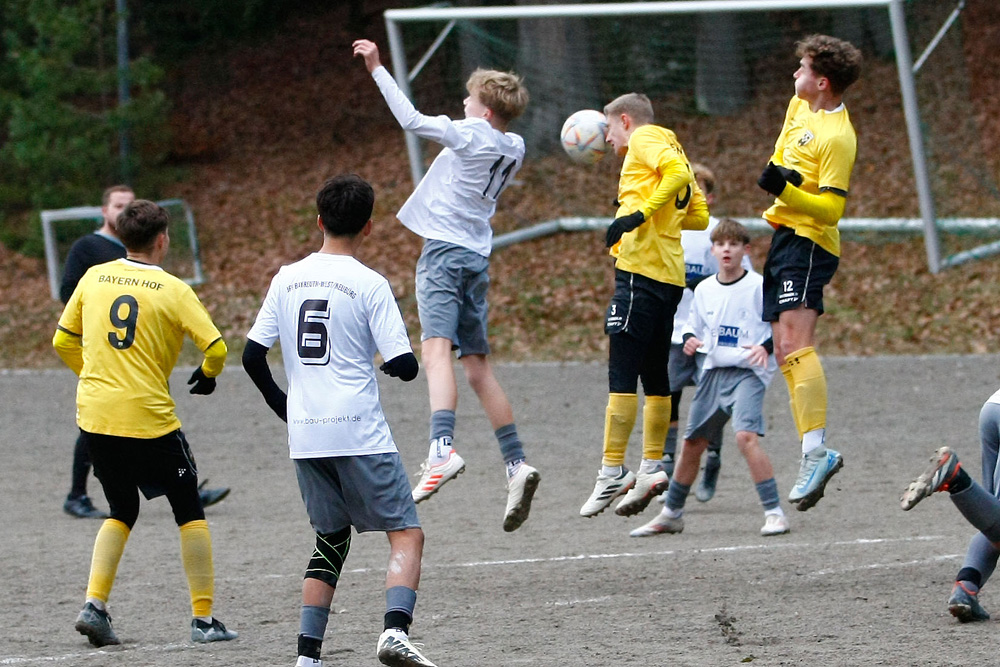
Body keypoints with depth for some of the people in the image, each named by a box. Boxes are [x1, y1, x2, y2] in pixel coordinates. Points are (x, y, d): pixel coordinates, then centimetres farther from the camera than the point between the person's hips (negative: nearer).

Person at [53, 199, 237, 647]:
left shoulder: (94, 278, 6)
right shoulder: (172, 290, -6)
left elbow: (63, 342, 13)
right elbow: (216, 346, -11)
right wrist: (207, 375, 11)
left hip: (94, 415, 4)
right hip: (149, 419, -4)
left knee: (122, 511, 21)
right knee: (189, 511, 12)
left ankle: (94, 605, 4)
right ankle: (203, 618, 9)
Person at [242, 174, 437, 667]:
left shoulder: (286, 279, 7)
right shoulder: (369, 285, -7)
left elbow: (252, 356, 6)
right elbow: (404, 365, -11)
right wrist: (391, 362, 13)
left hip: (304, 437, 5)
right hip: (360, 434, -5)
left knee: (331, 542, 17)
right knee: (406, 533, 1)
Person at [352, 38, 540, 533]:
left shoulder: (470, 135, -8)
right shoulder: (513, 149, 13)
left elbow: (412, 121, -15)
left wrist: (376, 69, -9)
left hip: (444, 249, -8)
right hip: (477, 255, 8)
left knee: (437, 347, -23)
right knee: (477, 366, 12)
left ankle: (442, 450, -42)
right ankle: (516, 463, 8)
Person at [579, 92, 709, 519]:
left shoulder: (645, 139, 0)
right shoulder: (671, 148, 25)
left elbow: (677, 172, -20)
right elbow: (699, 215, 22)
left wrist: (641, 213, -22)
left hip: (641, 271, -10)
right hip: (670, 275, 10)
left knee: (621, 374, -11)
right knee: (654, 377, 13)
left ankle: (613, 472, -14)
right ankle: (652, 468, 13)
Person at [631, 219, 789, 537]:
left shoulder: (759, 286, -7)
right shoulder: (704, 290, 9)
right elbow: (694, 325, 21)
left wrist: (766, 347, -24)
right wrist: (690, 339, -2)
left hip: (748, 372, -6)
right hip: (713, 371, 6)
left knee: (746, 436, -26)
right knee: (692, 444, 11)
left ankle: (774, 513, -21)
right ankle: (671, 514, 28)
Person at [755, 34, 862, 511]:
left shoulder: (837, 137, -18)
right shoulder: (799, 105, 10)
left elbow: (832, 208, -20)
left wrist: (785, 190, -33)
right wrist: (776, 174, 7)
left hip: (808, 241, -10)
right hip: (780, 237, 10)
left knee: (794, 343, -24)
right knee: (785, 351, 6)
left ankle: (816, 449, -31)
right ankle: (814, 454, 6)